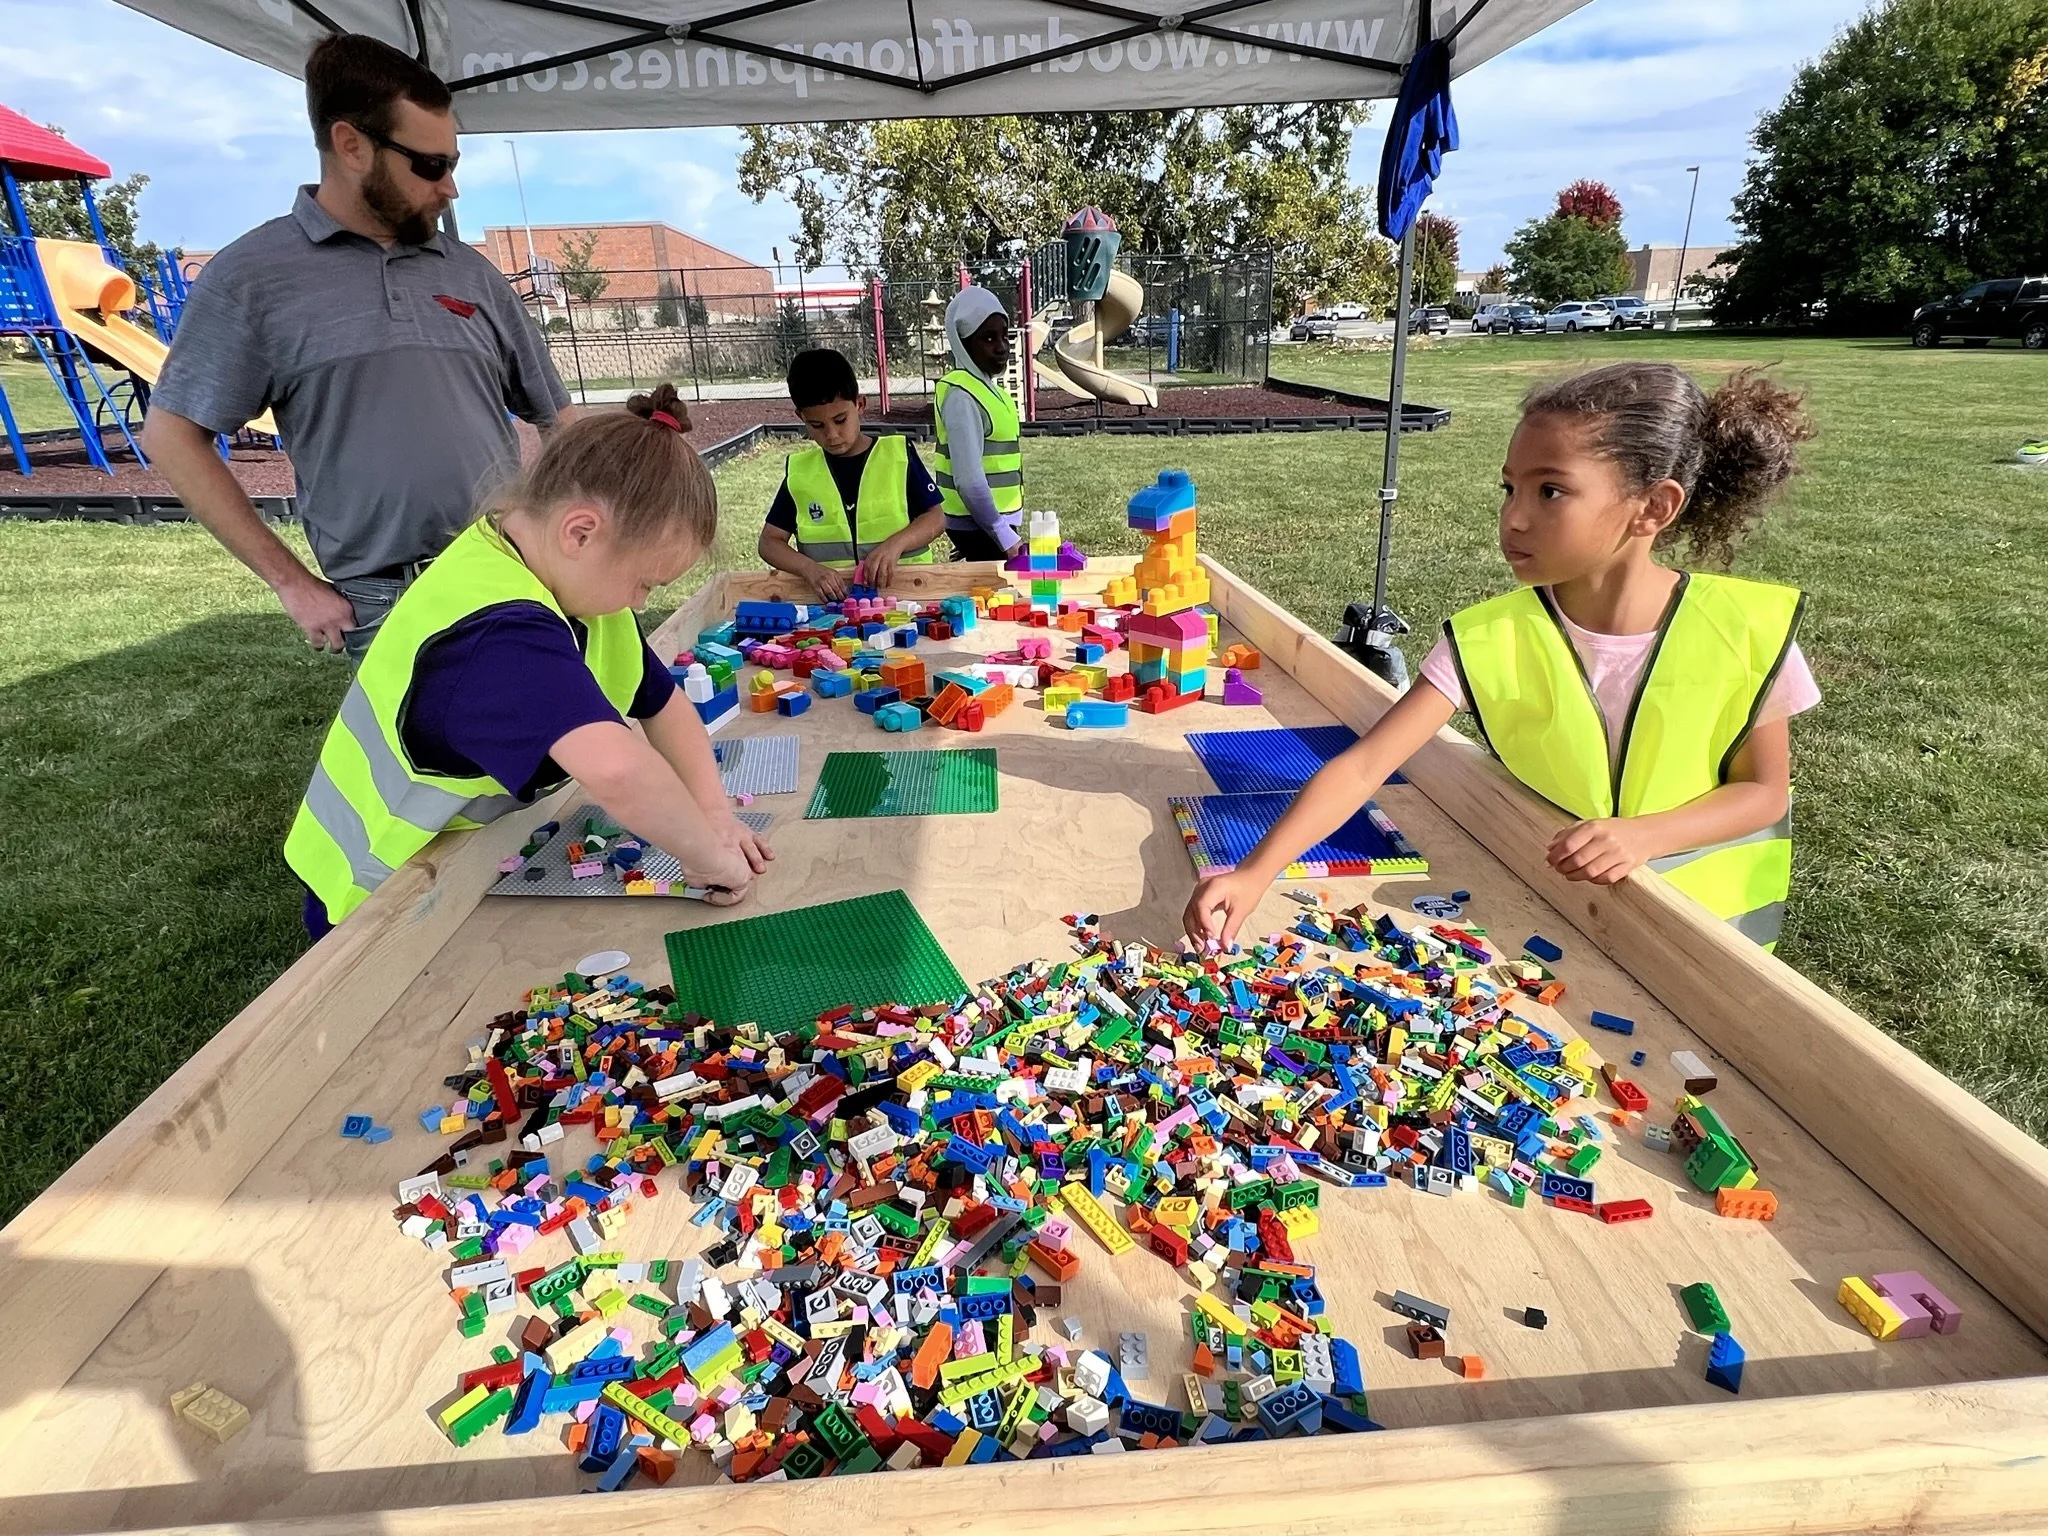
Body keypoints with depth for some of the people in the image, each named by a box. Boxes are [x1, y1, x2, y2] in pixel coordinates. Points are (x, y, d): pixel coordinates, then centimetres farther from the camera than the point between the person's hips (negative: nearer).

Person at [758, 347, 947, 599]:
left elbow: (936, 518, 1)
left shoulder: (898, 454, 1)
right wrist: (810, 568, -15)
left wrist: (896, 544, -19)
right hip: (831, 599, 0)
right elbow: (769, 542, 5)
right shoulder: (799, 470, 4)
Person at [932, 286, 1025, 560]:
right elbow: (969, 480, -24)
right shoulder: (962, 396, -18)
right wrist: (1005, 537, -21)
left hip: (991, 522, 9)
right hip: (979, 526, -9)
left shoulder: (984, 386, 11)